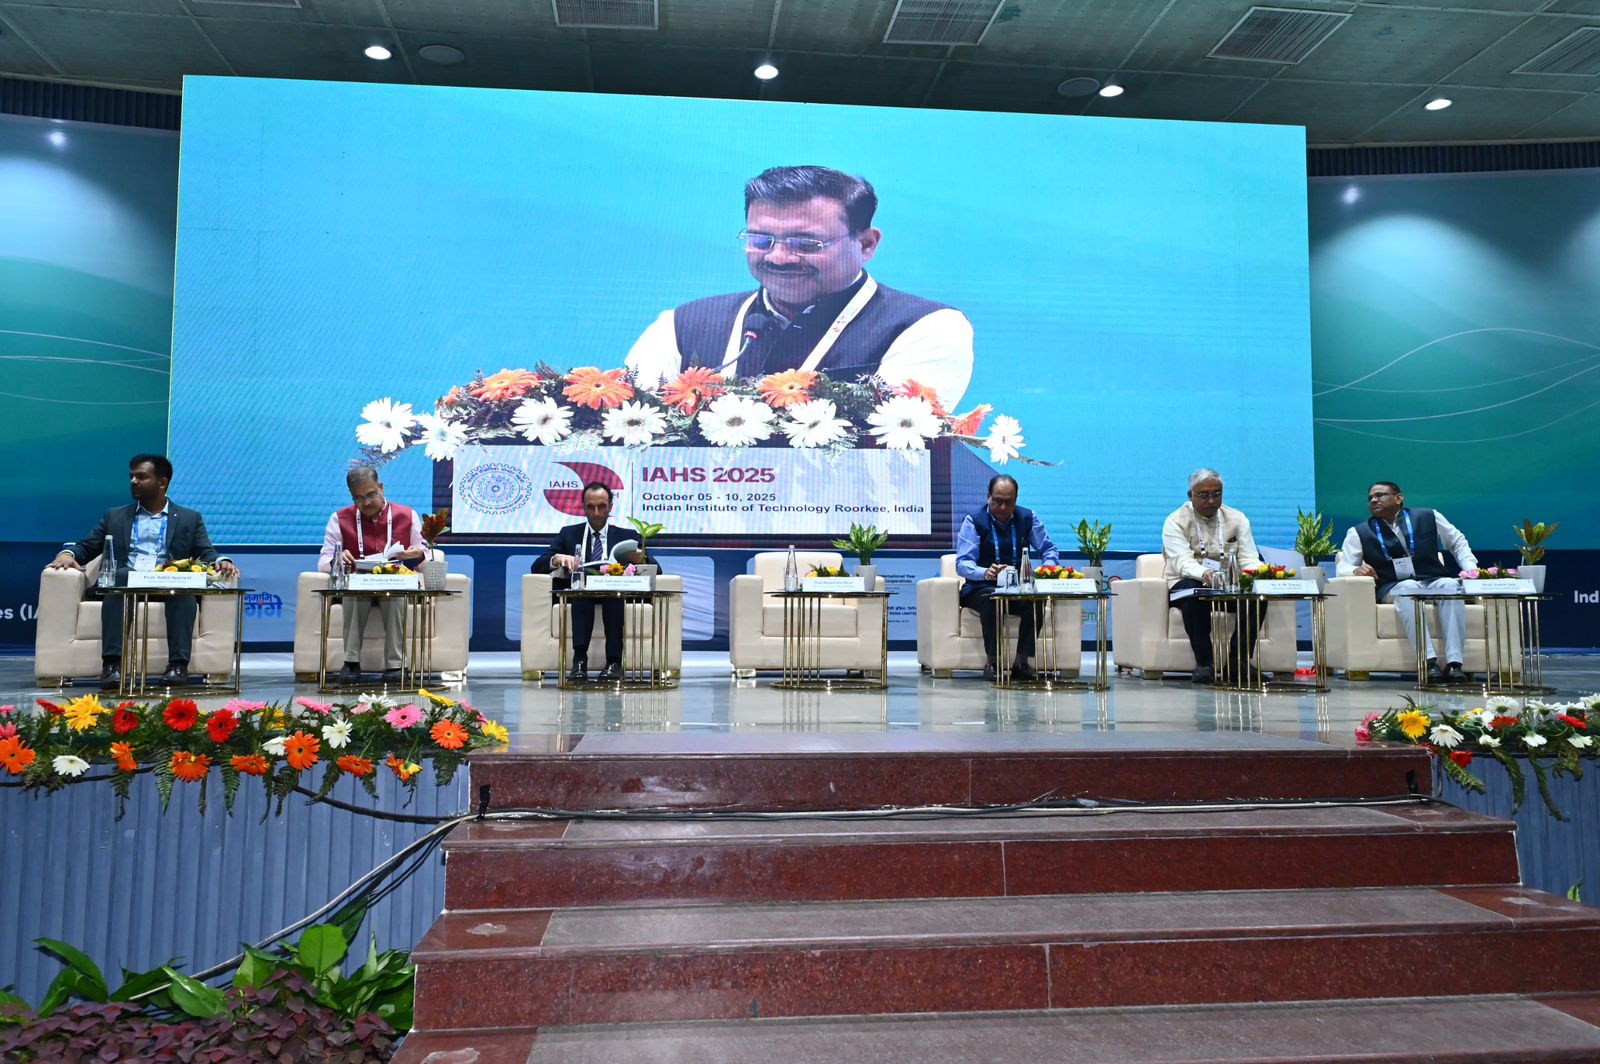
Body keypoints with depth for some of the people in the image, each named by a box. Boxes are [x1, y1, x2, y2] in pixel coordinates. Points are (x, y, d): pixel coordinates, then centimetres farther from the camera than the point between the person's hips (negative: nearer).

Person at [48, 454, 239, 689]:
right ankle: (112, 664, -43)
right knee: (119, 574, -35)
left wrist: (221, 561, -17)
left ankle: (178, 664, -42)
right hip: (125, 585, 1)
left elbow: (207, 553, 8)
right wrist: (68, 553, -4)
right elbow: (86, 547, 20)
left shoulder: (190, 519, 19)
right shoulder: (115, 516, 25)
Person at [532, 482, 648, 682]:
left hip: (615, 595, 0)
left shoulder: (627, 536, 17)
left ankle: (614, 661, -41)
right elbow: (537, 566, 8)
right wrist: (557, 558, -15)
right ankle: (579, 659, -45)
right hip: (578, 596, 0)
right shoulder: (569, 534, 19)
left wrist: (641, 560, -18)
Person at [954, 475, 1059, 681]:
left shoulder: (1028, 518, 8)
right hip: (981, 588, -3)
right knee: (991, 598, -38)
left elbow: (1049, 549, 12)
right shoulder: (973, 521, -3)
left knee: (1037, 598, -31)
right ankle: (991, 662, -31)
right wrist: (985, 572, -34)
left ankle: (1022, 662, -23)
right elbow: (962, 564, -11)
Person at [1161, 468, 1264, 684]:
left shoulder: (1237, 519, 7)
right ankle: (1203, 663, -29)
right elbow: (1183, 562, -23)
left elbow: (1249, 559, -2)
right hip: (1188, 584, -3)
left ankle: (1239, 660, -20)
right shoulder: (1176, 522, -7)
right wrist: (1205, 574, -46)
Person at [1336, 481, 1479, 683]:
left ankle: (1454, 663, -39)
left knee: (1450, 586, -33)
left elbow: (1458, 542, 22)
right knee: (1408, 589, -36)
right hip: (1393, 588, -1)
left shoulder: (1429, 517, 13)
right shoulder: (1359, 533, 10)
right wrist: (1356, 570, -19)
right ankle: (1429, 662, -45)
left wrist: (1471, 570, 6)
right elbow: (1342, 567, 5)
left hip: (1434, 582, 2)